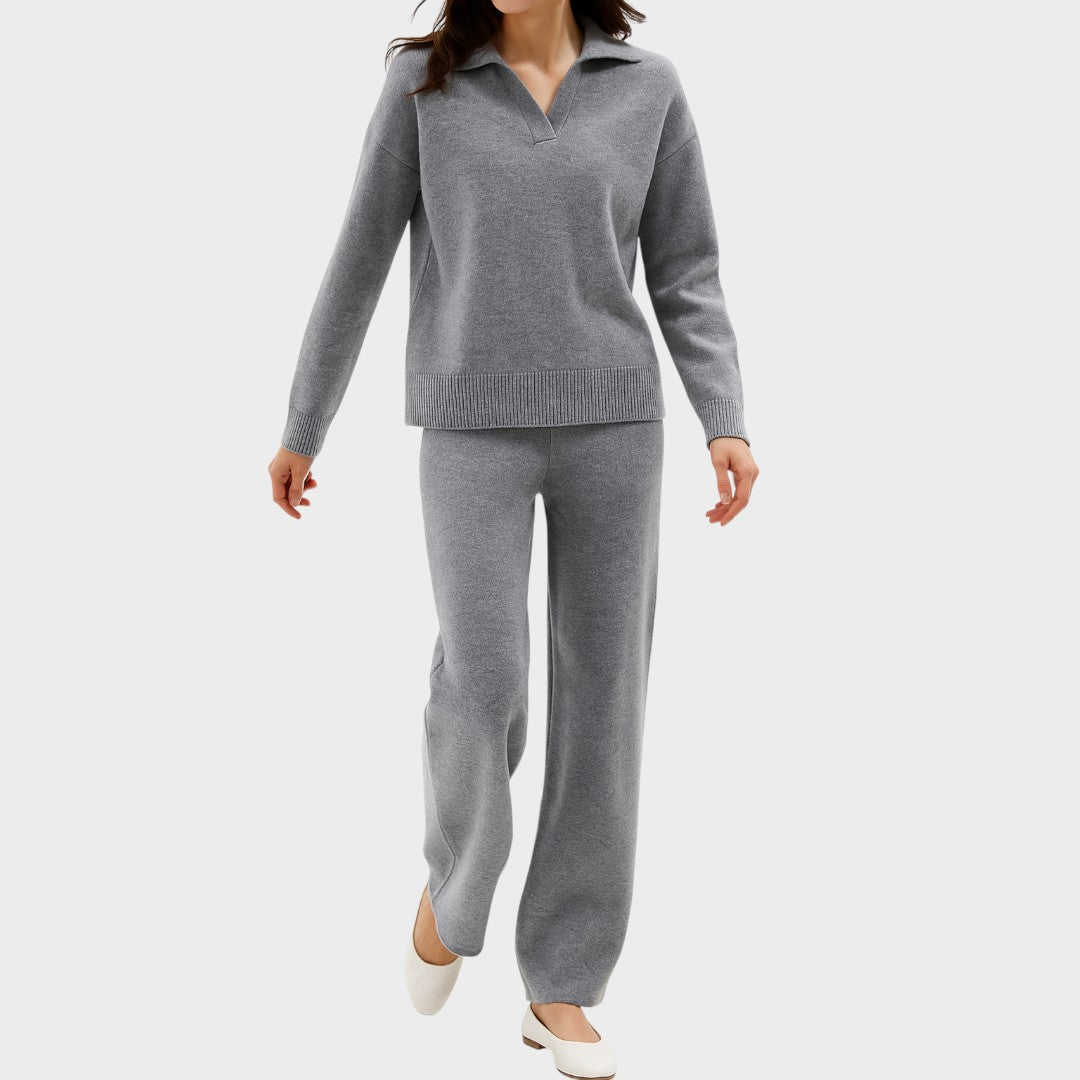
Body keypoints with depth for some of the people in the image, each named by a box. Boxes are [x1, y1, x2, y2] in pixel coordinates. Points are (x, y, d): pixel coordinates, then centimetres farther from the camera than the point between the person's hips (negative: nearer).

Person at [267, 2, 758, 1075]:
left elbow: (687, 280, 6)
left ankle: (559, 990, 11)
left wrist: (727, 425, -9)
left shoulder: (649, 88, 6)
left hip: (609, 420, 1)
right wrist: (301, 426, 10)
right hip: (476, 428, -1)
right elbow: (358, 263, 6)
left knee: (602, 693, -1)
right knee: (484, 678, -17)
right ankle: (454, 872, 16)